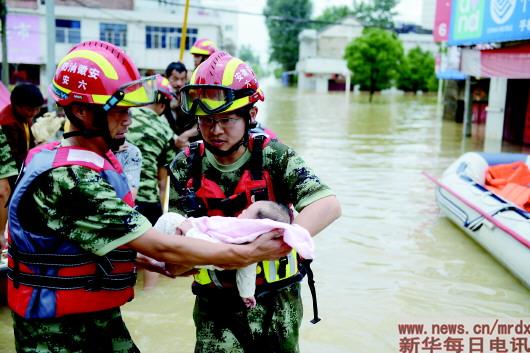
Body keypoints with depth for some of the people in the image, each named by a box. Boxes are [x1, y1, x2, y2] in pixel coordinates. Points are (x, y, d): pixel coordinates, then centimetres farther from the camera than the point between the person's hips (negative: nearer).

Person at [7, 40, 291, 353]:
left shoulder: (99, 160, 3)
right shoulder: (69, 180, -26)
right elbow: (160, 247, -26)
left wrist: (163, 264, -2)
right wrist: (251, 253, -21)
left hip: (102, 317, 8)